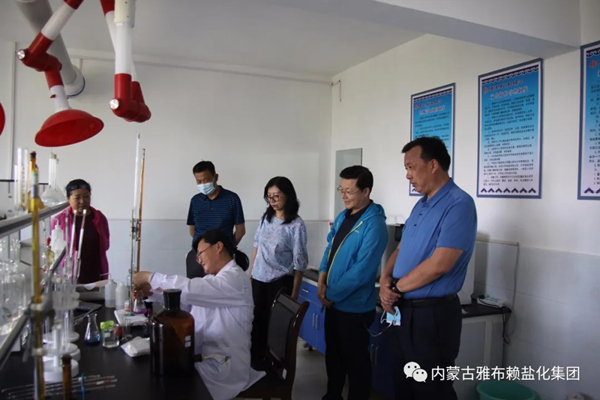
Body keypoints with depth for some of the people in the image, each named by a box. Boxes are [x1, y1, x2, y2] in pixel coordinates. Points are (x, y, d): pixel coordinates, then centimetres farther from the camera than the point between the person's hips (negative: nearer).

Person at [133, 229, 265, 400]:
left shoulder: (234, 278, -19)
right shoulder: (214, 277, 13)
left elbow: (190, 289, -29)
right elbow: (186, 299, 14)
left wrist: (150, 277, -19)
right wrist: (152, 291, 1)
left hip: (223, 366, -8)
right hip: (207, 354, 8)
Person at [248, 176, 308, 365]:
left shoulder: (296, 225, -15)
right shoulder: (266, 217, 2)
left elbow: (299, 263, -13)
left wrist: (294, 294, -12)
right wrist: (251, 272, 13)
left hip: (280, 281, -5)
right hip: (259, 279, 5)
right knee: (258, 320, 14)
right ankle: (256, 361, 30)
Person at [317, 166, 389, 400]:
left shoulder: (374, 224, -20)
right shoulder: (342, 217, 5)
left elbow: (362, 271, -24)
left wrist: (331, 295, -15)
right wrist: (322, 280, -1)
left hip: (354, 306, -8)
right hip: (333, 302, 8)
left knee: (355, 360, 10)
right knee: (333, 354, 23)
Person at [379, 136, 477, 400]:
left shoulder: (458, 204, -17)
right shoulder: (421, 205, 11)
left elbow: (439, 265, -25)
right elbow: (401, 249, 14)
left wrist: (396, 287, -13)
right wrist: (385, 281, -5)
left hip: (433, 314, -8)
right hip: (404, 310, 9)